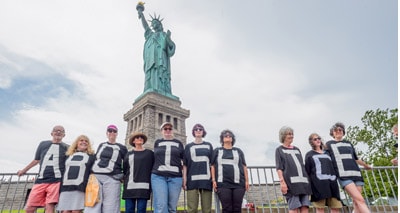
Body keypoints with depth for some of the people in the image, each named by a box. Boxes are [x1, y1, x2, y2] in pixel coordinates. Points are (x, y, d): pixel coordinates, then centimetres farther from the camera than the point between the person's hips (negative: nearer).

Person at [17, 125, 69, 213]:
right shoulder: (43, 144, 16)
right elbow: (36, 160, 29)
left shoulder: (66, 148, 8)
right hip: (40, 180, 3)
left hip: (56, 181, -3)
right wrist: (24, 170, 38)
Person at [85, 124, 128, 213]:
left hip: (112, 179, -2)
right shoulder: (101, 145, 19)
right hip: (95, 177, 3)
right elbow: (94, 160, 22)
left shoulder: (121, 148, 10)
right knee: (92, 205, -5)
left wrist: (124, 176, 5)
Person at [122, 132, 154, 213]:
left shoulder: (149, 153, 11)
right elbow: (125, 169, 15)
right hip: (130, 186, 2)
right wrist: (125, 184, 7)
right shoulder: (129, 154, 15)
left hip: (144, 186, -2)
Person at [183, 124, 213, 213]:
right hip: (192, 179, -1)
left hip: (206, 179, 1)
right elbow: (185, 164, 9)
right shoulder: (188, 146, 13)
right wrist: (184, 179, -2)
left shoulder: (208, 145, 15)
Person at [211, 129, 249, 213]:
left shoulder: (238, 151, 18)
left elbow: (244, 166, 14)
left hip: (238, 184, 2)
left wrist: (247, 181, 4)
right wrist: (214, 180, -1)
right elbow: (213, 166, 9)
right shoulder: (217, 151, 15)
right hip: (223, 184, -1)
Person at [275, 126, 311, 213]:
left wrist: (307, 179, 15)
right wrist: (282, 182, -13)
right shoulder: (279, 150, 8)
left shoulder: (297, 149, 24)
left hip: (303, 181, 5)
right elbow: (279, 168, -1)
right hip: (291, 182, -5)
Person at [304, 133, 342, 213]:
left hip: (331, 182, 5)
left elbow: (333, 168, 25)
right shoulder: (309, 154, 10)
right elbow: (307, 170, 3)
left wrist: (335, 181, 16)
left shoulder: (326, 153, 25)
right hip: (318, 183, -5)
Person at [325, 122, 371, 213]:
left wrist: (366, 165, 46)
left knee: (356, 202, -3)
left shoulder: (349, 144, 23)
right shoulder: (329, 144, 11)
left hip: (356, 173, 5)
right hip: (344, 175, -5)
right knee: (360, 200, -19)